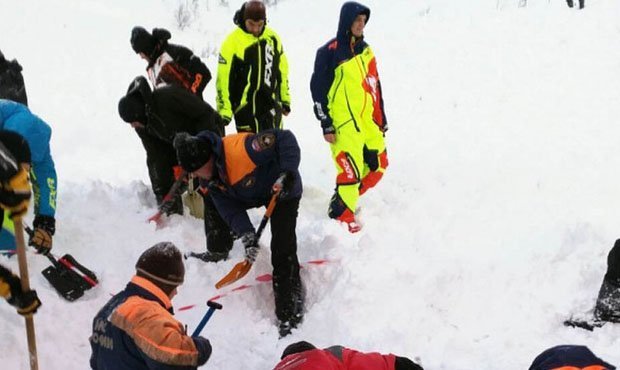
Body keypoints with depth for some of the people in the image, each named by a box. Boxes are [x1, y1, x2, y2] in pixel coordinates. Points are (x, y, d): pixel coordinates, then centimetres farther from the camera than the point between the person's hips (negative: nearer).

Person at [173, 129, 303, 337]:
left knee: (282, 251, -15)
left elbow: (285, 139, -37)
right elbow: (231, 209, -16)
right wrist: (247, 235, -30)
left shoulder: (239, 148, -41)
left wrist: (287, 173, -44)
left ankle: (288, 315, -8)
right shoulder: (209, 178, -15)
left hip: (284, 191, -8)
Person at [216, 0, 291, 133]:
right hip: (245, 109, -4)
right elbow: (223, 78, -11)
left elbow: (282, 72, 15)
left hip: (271, 107, 5)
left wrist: (285, 100, 17)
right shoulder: (232, 41, -11)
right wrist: (224, 112, -13)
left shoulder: (273, 38, 4)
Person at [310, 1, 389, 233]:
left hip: (368, 122, 7)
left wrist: (381, 119, 18)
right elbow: (318, 89, -8)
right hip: (344, 125, -7)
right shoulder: (330, 52, -7)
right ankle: (342, 217, 7)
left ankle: (346, 198, 27)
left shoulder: (366, 51, 14)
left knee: (378, 166, 10)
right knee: (351, 171, -10)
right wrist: (326, 124, -10)